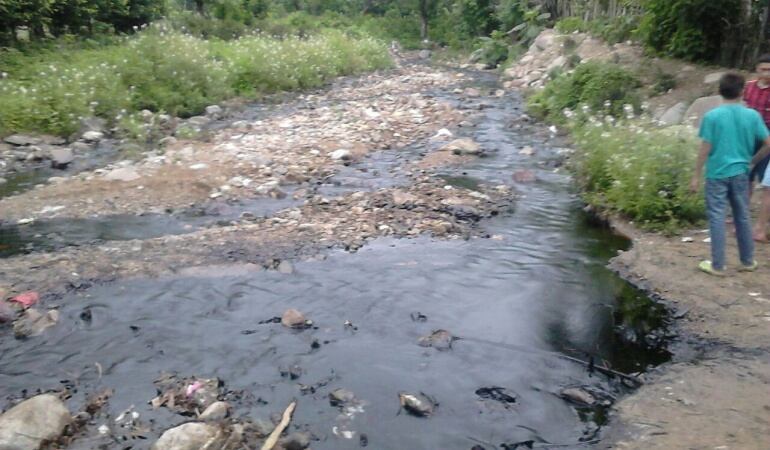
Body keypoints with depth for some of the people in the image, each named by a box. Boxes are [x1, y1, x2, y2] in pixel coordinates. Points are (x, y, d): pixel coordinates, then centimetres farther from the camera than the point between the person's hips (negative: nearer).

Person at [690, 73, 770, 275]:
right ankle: (747, 261, 27)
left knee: (717, 218, 3)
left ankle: (718, 265, 8)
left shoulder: (712, 116, -11)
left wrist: (697, 176, -3)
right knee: (743, 217, 15)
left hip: (717, 174, -3)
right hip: (741, 173, 3)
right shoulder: (752, 115, -2)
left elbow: (705, 149, -10)